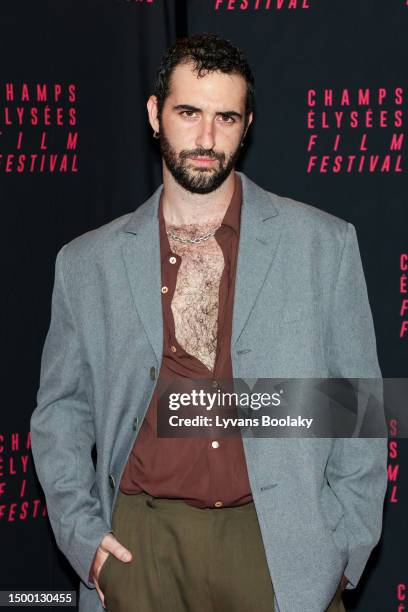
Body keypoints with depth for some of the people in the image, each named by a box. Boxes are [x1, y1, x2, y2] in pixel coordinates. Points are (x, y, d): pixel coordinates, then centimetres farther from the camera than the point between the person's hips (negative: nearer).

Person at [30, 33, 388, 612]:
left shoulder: (325, 244, 1)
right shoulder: (86, 262, 5)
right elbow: (60, 410, 12)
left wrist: (344, 549, -2)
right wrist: (81, 533, 1)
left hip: (278, 543, -1)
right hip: (142, 544, 1)